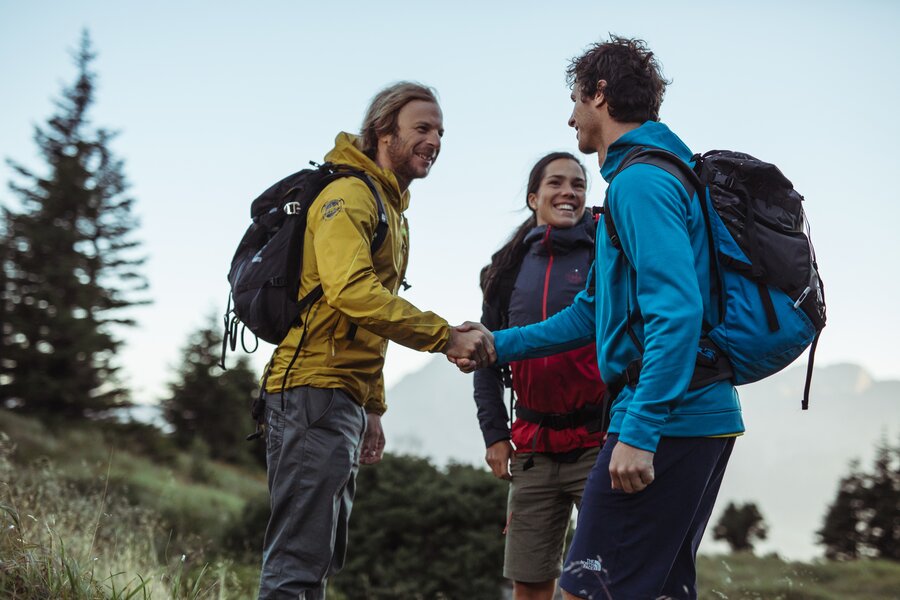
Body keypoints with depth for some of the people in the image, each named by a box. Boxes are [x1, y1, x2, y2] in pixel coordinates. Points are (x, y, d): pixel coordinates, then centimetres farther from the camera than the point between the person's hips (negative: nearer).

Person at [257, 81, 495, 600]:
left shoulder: (392, 211, 23)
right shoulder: (349, 193, -9)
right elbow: (351, 291, -25)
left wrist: (373, 407, 21)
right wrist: (446, 337, -24)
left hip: (344, 398, 11)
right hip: (315, 389, -11)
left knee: (322, 555, 14)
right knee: (301, 556, -12)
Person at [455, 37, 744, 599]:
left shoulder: (640, 181, -11)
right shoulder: (659, 174, 22)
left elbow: (677, 311, -23)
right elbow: (593, 313, 27)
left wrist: (638, 432, -25)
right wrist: (497, 345, 27)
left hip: (666, 423, -11)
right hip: (708, 417, 11)